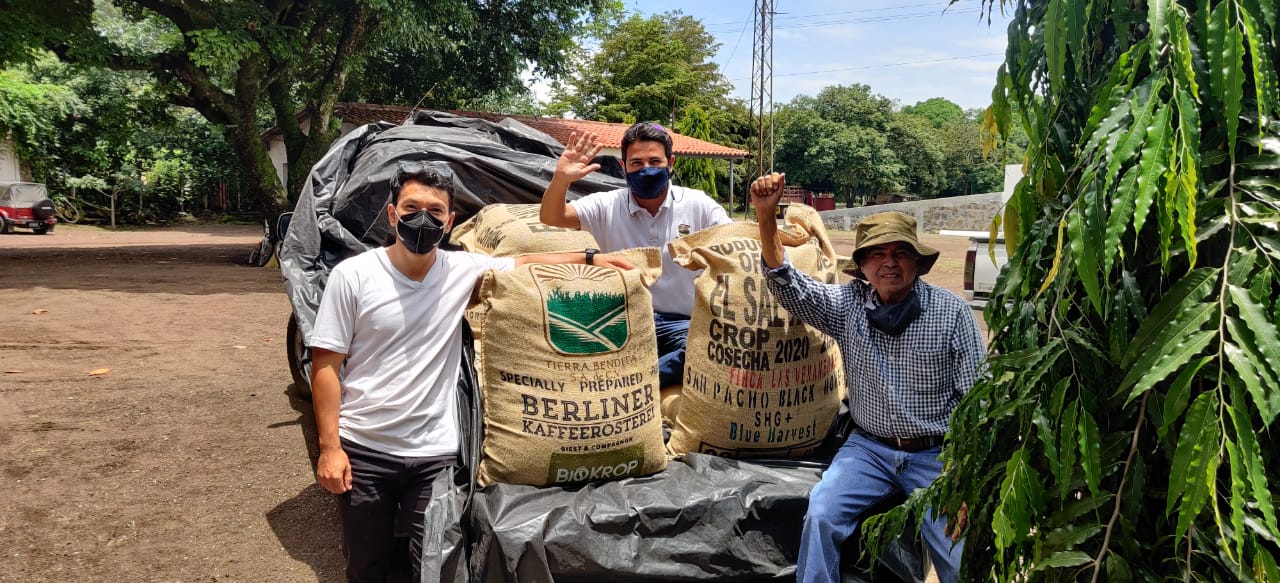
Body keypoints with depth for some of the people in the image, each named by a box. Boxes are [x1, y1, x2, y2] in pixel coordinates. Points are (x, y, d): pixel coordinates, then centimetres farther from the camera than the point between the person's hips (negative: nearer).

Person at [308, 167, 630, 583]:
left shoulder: (463, 271, -1)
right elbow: (326, 365, -5)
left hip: (435, 452, 1)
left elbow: (525, 263, 14)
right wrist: (329, 446, -9)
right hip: (362, 448, -1)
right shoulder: (353, 275, -7)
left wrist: (590, 259, 2)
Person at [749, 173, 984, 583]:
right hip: (869, 447, 2)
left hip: (935, 453, -1)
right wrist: (766, 217, -25)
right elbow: (788, 286, -11)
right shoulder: (847, 304, -1)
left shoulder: (952, 312, -7)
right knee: (821, 515, -22)